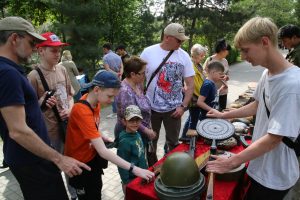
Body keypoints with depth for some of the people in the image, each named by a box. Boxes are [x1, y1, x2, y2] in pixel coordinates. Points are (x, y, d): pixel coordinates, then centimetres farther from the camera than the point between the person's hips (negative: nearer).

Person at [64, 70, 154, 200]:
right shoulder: (82, 111, -34)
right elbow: (102, 151, -38)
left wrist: (100, 137, -4)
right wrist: (134, 169, -40)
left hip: (92, 156, 7)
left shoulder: (95, 100, -8)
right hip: (80, 162, -7)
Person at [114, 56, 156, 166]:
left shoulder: (138, 85, 1)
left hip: (141, 132, 8)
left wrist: (148, 128, 7)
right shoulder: (125, 91, -26)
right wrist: (146, 130, -17)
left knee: (150, 161, 21)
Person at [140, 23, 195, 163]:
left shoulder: (184, 56, -4)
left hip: (174, 108, 1)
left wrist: (183, 106, -8)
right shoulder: (148, 52, -7)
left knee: (173, 142, 14)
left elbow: (190, 84, -1)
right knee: (150, 141, 17)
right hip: (151, 107, 0)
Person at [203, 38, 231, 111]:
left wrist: (226, 77, -6)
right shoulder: (210, 60, -11)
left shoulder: (225, 61, 7)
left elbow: (228, 74, 16)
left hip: (223, 91, 6)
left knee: (222, 111, 13)